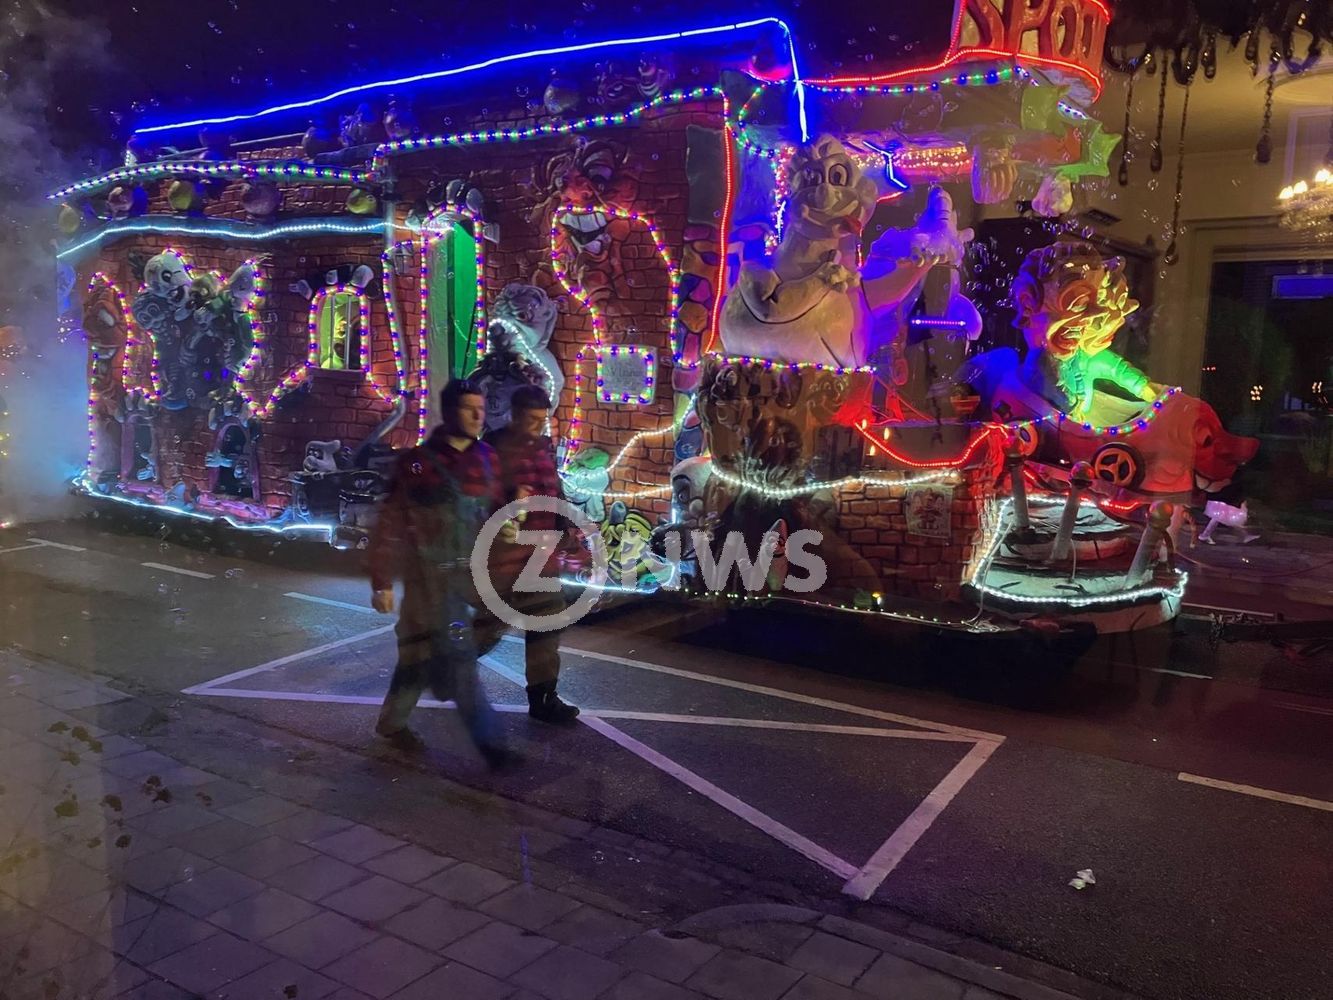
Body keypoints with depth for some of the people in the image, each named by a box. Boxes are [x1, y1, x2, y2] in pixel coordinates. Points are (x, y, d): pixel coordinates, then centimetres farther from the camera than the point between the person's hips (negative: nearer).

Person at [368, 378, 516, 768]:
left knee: (421, 650, 17)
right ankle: (487, 739, 1)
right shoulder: (417, 462, -10)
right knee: (455, 655, -6)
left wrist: (503, 524, -6)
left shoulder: (486, 459, 6)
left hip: (469, 571, 6)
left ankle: (392, 722, 34)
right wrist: (382, 581, -10)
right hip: (430, 572, -6)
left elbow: (493, 505, 18)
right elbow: (390, 525, -8)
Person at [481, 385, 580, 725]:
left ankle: (542, 697, 15)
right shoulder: (493, 448, -11)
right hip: (503, 550, -7)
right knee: (492, 622, 3)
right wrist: (508, 498, -31)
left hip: (542, 550, 7)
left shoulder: (545, 447, 10)